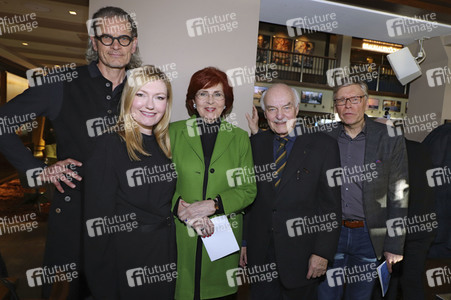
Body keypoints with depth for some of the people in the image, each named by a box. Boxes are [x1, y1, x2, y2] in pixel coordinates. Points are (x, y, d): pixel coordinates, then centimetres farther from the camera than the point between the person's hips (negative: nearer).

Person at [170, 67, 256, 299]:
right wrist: (183, 210, -16)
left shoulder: (240, 138, 5)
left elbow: (249, 189, 0)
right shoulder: (173, 132, 3)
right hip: (181, 236, 0)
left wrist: (212, 205, -14)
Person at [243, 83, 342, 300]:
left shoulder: (323, 145, -7)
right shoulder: (257, 143, 3)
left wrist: (323, 252, -10)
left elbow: (331, 205, -7)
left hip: (301, 255, -2)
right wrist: (244, 240, 5)